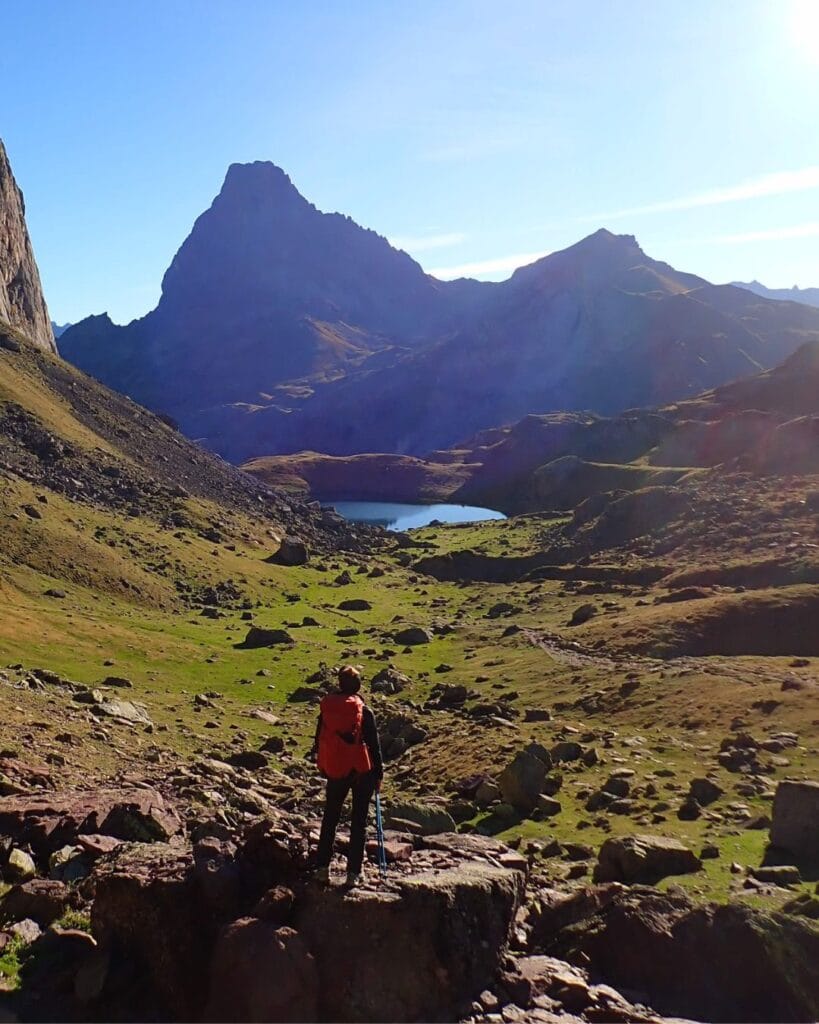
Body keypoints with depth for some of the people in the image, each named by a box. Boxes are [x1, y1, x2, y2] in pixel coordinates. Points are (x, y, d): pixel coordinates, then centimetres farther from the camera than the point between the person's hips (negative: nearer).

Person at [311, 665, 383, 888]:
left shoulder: (327, 709, -4)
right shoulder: (364, 712, -12)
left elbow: (319, 740, 5)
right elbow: (374, 745, -8)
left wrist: (323, 767, 18)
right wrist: (379, 773, 3)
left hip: (335, 771, 2)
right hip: (362, 771, -2)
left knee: (330, 819, 17)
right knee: (359, 822, 8)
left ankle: (322, 867, 16)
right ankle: (353, 873, 9)